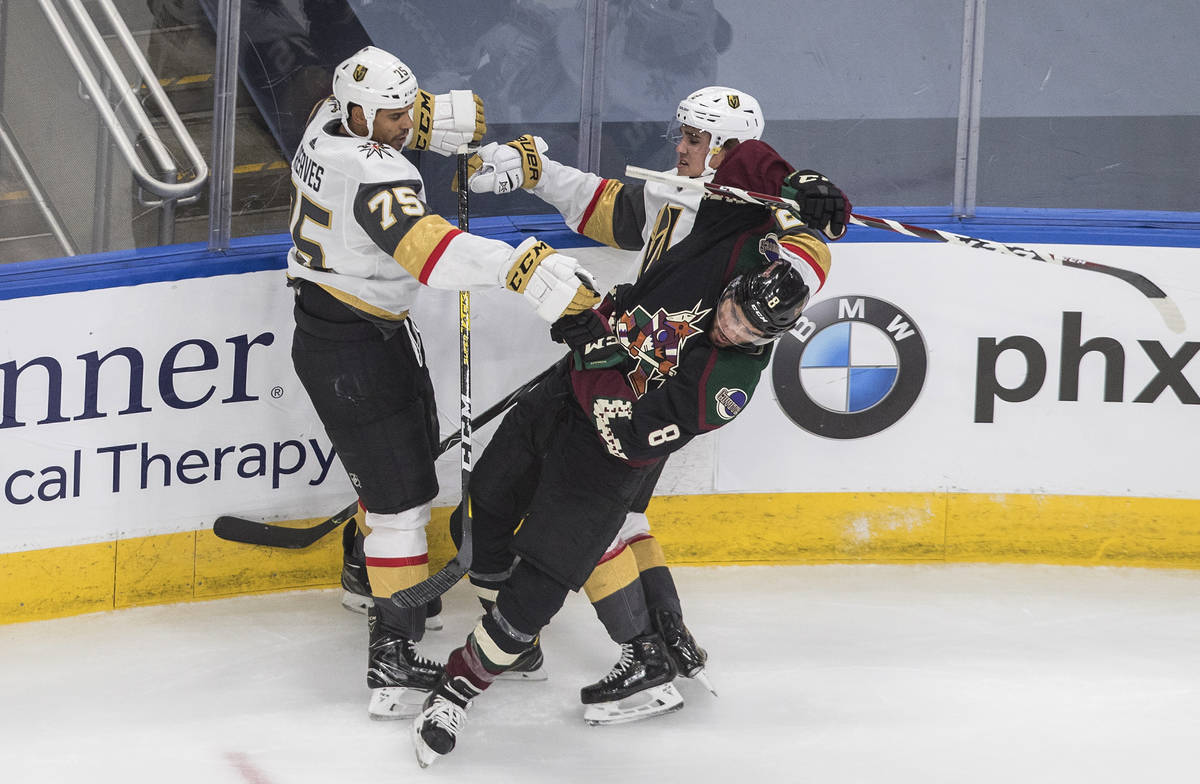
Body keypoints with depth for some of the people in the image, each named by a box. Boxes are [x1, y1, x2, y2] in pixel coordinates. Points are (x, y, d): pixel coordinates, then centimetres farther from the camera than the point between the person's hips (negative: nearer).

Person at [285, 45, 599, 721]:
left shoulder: (330, 123, -1)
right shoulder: (374, 173, -30)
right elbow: (427, 246, -46)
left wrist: (434, 118, 4)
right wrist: (524, 267, -55)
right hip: (353, 352, -10)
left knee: (410, 444, 30)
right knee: (401, 494, -10)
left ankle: (372, 568, 52)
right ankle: (394, 659, -10)